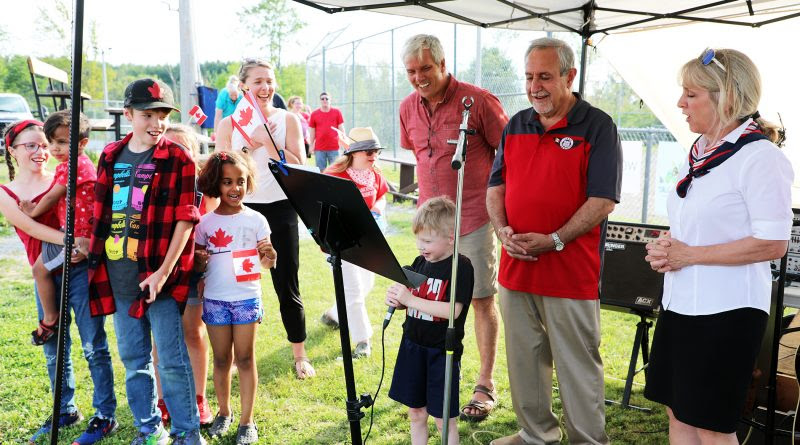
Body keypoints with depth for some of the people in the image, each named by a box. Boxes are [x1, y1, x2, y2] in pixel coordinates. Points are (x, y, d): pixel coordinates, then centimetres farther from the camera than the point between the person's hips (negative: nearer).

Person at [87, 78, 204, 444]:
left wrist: (165, 271, -15)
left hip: (158, 275, -5)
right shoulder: (110, 157, 9)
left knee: (171, 359, -1)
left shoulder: (177, 159, -6)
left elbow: (185, 219, -10)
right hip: (118, 275, 5)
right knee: (133, 358, 14)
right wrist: (93, 251, 10)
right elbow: (101, 212, 17)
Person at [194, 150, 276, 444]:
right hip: (215, 299, 2)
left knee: (245, 358, 4)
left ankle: (247, 421, 13)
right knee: (221, 359, 12)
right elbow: (198, 267, 6)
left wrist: (270, 256, -24)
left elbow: (266, 262, -1)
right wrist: (200, 262, -17)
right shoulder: (206, 223, 1)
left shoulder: (256, 220, -2)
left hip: (247, 298, -1)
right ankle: (224, 413, 29)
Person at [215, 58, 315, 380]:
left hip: (280, 208, -1)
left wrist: (267, 141, -17)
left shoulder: (288, 120, 2)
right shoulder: (229, 124, 3)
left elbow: (298, 168, -8)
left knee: (288, 288, 5)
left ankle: (300, 356, 20)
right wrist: (251, 141, -16)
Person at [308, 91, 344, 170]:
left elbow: (341, 128, 6)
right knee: (321, 170, 5)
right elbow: (312, 131, 9)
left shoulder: (337, 112, 3)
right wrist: (311, 145, 6)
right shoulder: (314, 114, 4)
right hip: (319, 148, 1)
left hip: (334, 147, -1)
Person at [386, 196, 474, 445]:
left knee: (444, 419, 4)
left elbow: (453, 310, -24)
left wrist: (410, 299, -25)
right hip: (412, 346, 6)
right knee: (416, 413, 16)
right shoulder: (420, 262, 6)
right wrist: (396, 300, -8)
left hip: (442, 351, -6)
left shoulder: (461, 267, -14)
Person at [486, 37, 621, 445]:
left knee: (578, 366, 3)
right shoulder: (516, 125, 11)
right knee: (524, 358, 15)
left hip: (571, 270, -5)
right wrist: (503, 231, -5)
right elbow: (496, 186, 13)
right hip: (515, 265, 6)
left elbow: (602, 200, -11)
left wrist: (553, 241, -19)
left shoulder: (597, 127, -6)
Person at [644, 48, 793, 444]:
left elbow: (772, 243, -20)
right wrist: (664, 251, 3)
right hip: (681, 303, 8)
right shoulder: (699, 153, 11)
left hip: (726, 310, -8)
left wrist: (689, 255, -17)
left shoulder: (759, 156, -14)